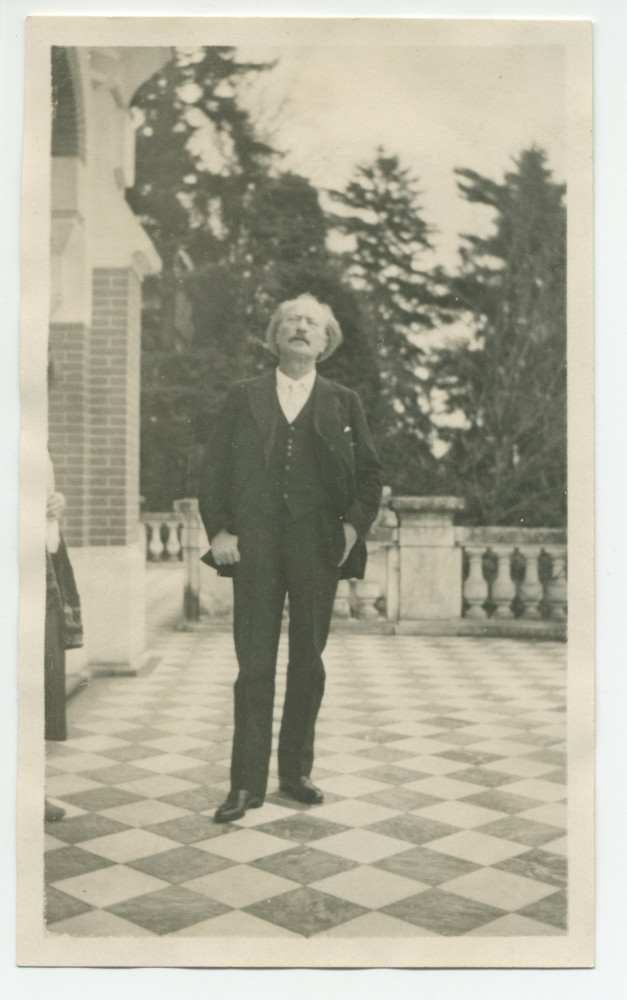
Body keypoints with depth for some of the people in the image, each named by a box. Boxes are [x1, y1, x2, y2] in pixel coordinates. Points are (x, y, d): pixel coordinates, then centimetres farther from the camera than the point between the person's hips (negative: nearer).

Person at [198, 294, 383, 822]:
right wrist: (218, 530, -3)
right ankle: (247, 783, 6)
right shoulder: (243, 398, 11)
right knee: (254, 665, -1)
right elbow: (214, 468, 8)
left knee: (309, 662, 8)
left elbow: (370, 471, 11)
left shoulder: (343, 402, 12)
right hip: (254, 544, -1)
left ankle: (297, 772, 22)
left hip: (318, 545, 1)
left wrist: (355, 525, -3)